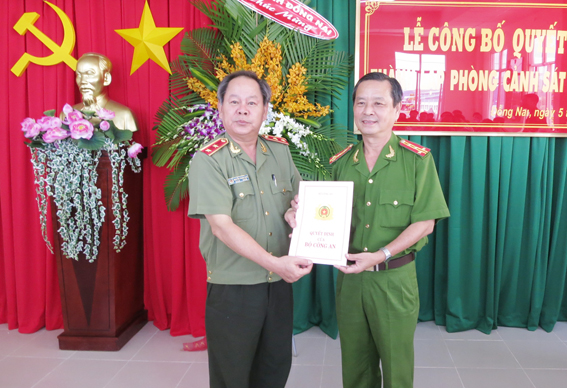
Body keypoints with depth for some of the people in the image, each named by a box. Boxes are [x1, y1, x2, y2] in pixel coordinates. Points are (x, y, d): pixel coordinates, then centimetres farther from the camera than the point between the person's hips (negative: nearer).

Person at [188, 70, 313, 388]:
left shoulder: (280, 151, 5)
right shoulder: (208, 160, -12)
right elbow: (222, 226, -20)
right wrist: (274, 262, -27)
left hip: (280, 282, 5)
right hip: (232, 289, -5)